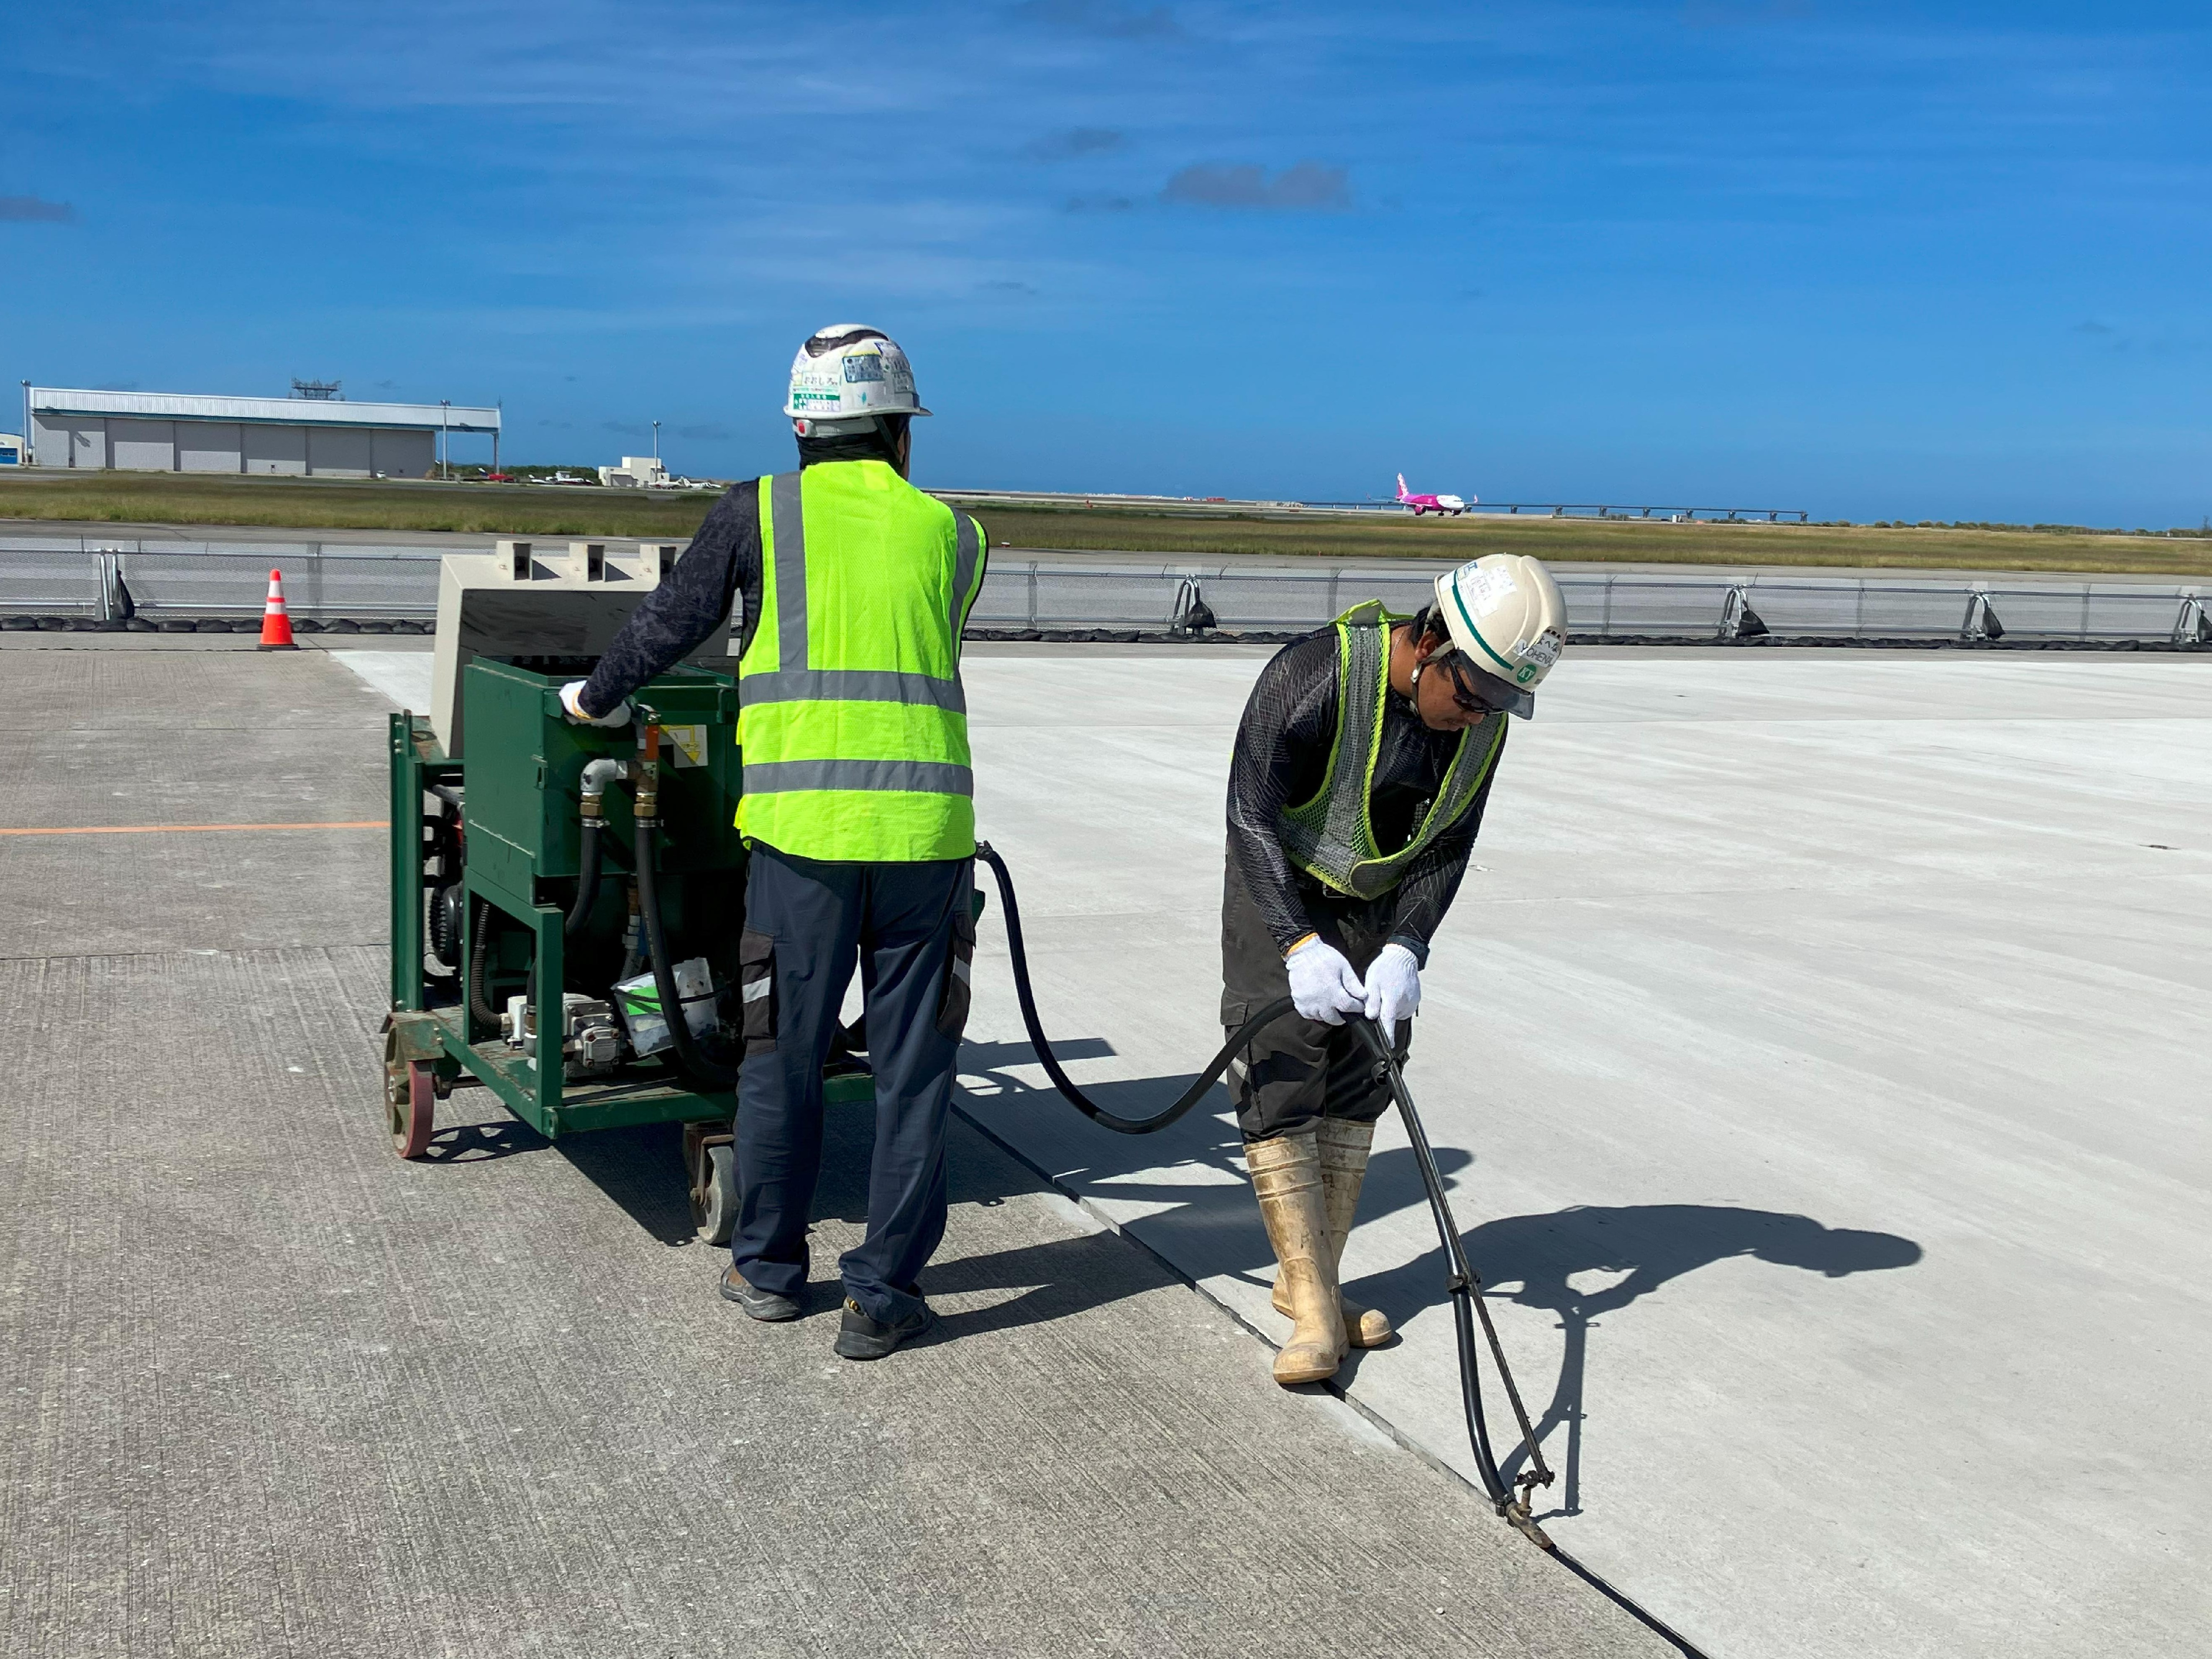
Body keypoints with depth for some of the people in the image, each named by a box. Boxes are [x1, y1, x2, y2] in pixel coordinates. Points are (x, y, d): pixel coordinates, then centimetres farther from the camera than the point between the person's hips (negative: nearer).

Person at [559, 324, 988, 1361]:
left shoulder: (760, 513, 6)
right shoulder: (950, 533, 12)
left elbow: (667, 626, 13)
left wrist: (597, 697, 32)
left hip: (803, 823, -1)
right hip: (927, 826, 1)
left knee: (784, 1054, 13)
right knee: (912, 1065, 8)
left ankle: (769, 1268, 27)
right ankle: (884, 1296, 14)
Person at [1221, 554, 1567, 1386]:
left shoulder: (1484, 719, -11)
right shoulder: (1315, 674, -30)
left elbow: (1449, 850, -6)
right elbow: (1251, 815, -27)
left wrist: (1405, 950, -21)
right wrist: (1300, 944, -34)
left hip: (1379, 903, 5)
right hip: (1279, 893, -5)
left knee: (1358, 1092, 6)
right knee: (1280, 1090, -11)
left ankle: (1311, 1282, 18)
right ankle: (1314, 1312, -7)